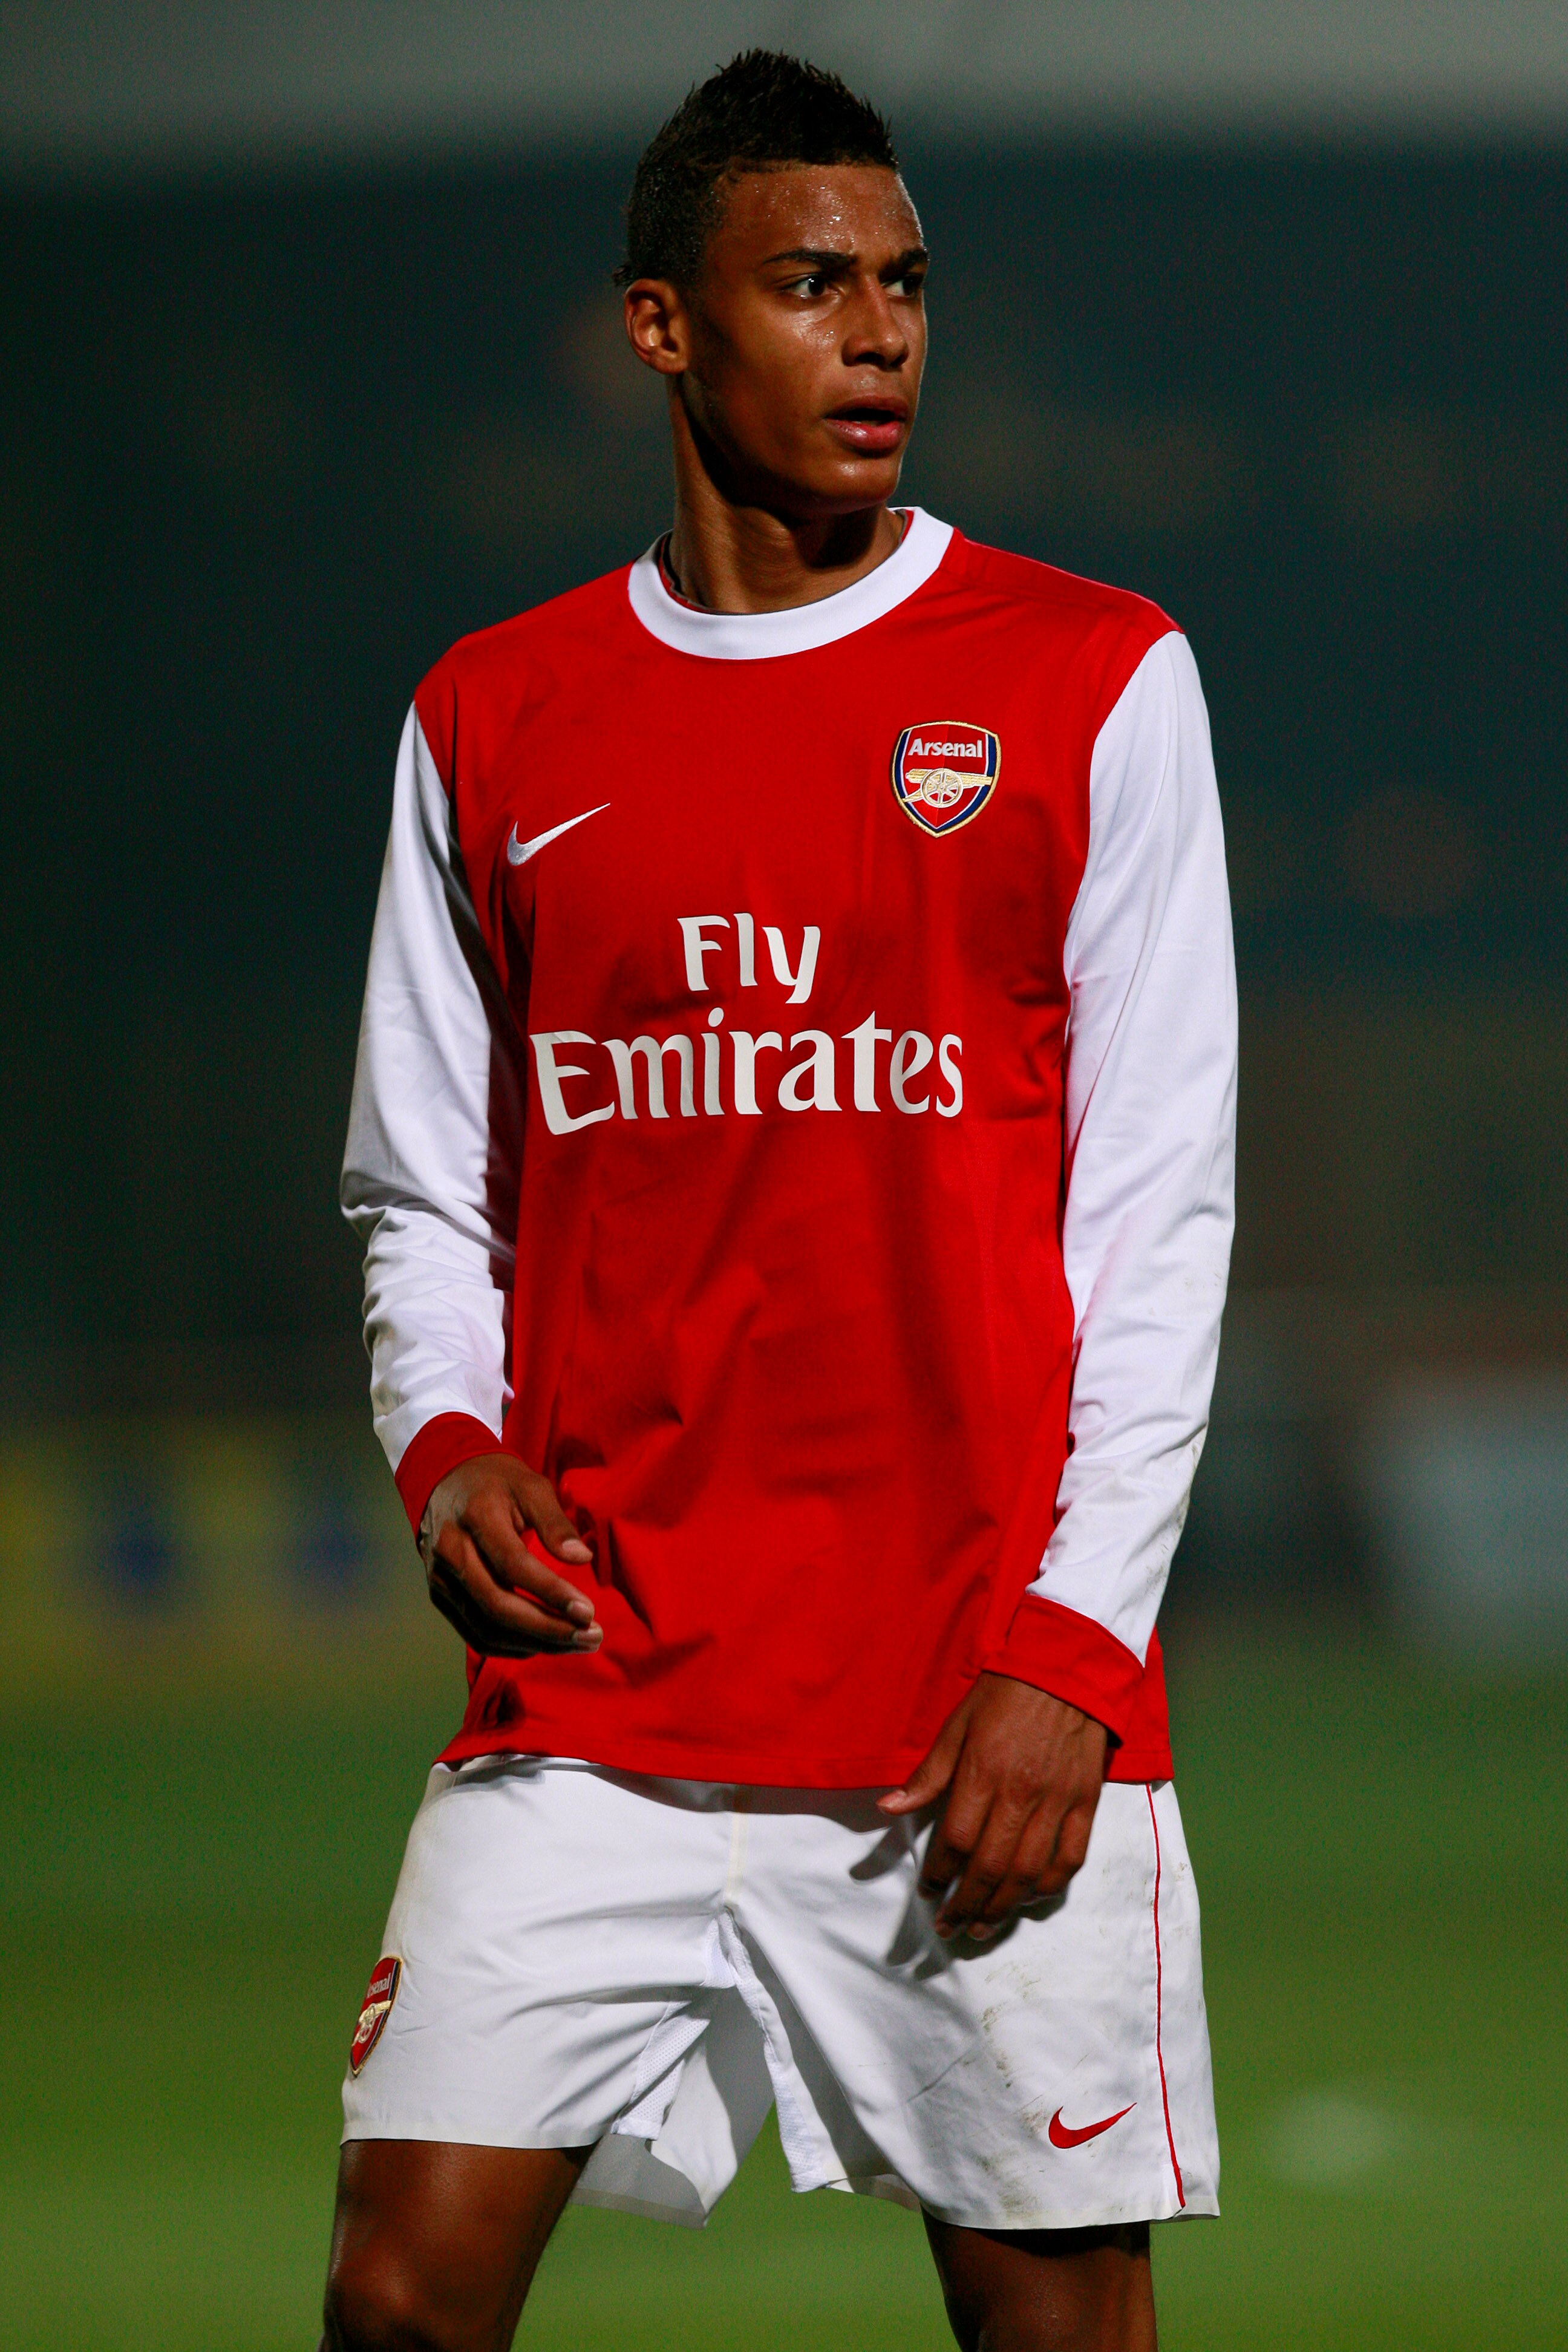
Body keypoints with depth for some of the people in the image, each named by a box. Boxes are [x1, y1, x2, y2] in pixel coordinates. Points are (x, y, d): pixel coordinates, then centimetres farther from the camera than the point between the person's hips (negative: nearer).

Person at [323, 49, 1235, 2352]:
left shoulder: (1092, 684, 2)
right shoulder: (490, 722, 10)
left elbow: (1159, 1209, -1)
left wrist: (1071, 1643, -10)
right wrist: (448, 1445, -4)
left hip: (988, 1708, -2)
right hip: (592, 1697, 2)